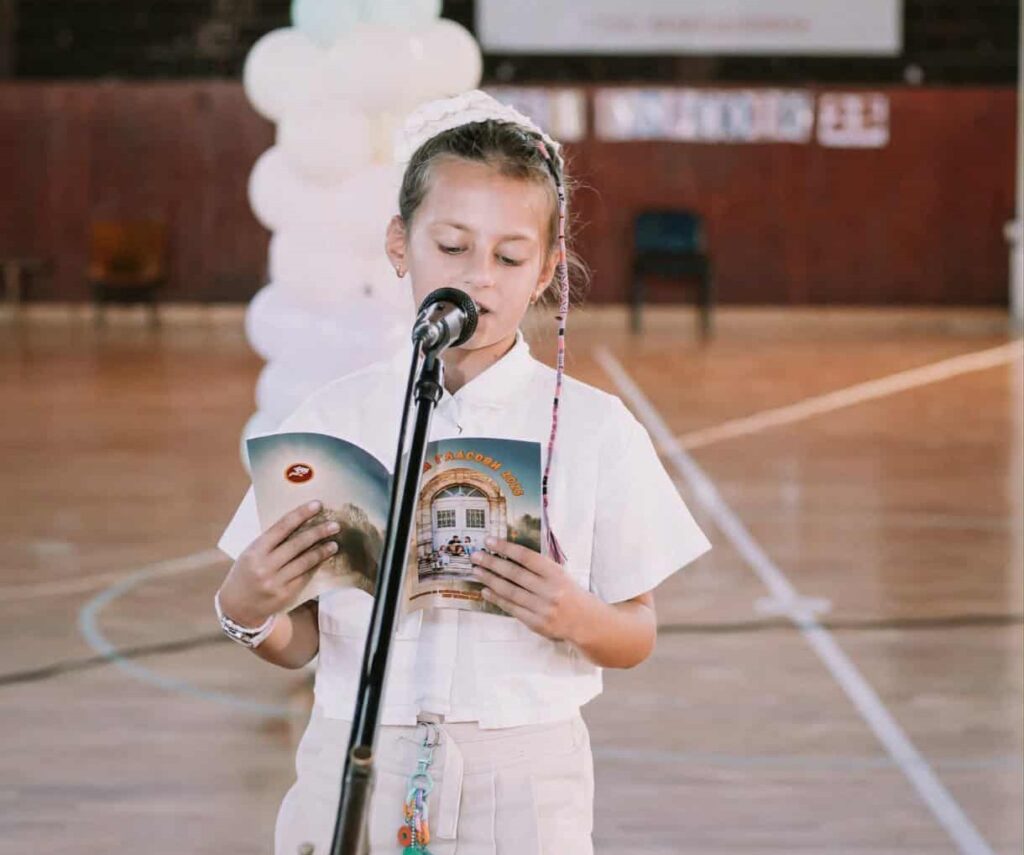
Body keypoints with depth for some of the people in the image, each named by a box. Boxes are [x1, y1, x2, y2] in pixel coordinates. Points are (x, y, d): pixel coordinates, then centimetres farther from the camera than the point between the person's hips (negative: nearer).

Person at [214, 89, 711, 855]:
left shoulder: (592, 429, 0)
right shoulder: (335, 418, 3)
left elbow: (637, 634, 4)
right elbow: (298, 643, 5)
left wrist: (577, 619, -16)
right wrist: (247, 611, -15)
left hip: (522, 780, -1)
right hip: (354, 769, 1)